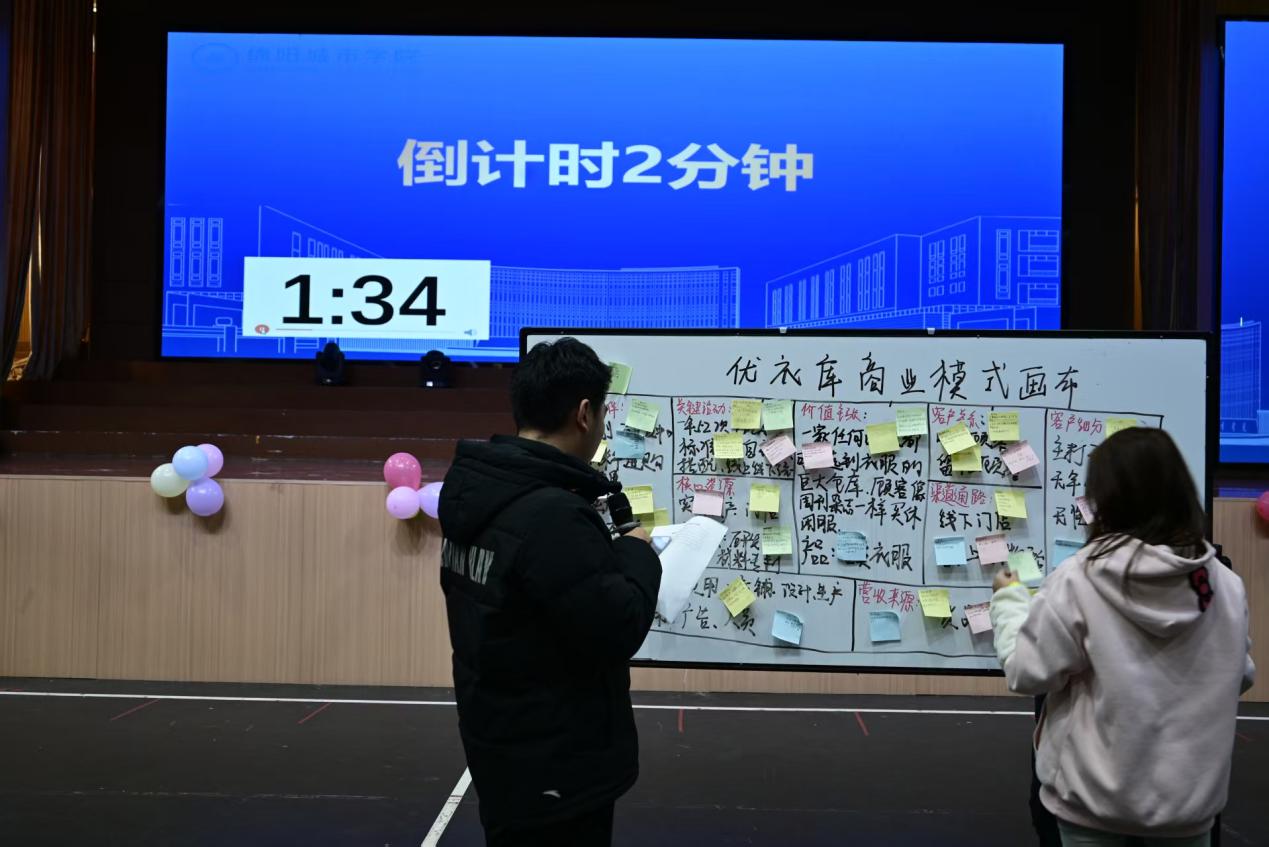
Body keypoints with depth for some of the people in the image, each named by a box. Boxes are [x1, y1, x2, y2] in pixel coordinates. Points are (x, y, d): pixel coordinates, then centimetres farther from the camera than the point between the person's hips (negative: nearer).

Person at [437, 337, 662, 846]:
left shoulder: (474, 490, 1)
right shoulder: (553, 514, -27)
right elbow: (617, 631, -23)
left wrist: (607, 548, 4)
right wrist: (637, 551, -7)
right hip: (555, 766, -8)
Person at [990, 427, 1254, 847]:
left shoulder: (1077, 580, -19)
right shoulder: (1226, 584, -7)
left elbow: (1026, 672, -10)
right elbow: (1240, 676, 8)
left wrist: (1009, 599, 5)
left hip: (1096, 797, -3)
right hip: (1190, 796, 3)